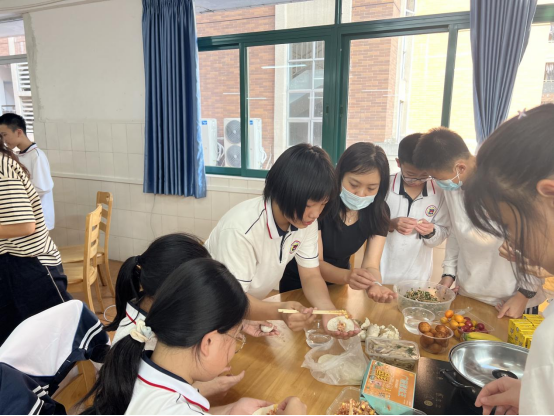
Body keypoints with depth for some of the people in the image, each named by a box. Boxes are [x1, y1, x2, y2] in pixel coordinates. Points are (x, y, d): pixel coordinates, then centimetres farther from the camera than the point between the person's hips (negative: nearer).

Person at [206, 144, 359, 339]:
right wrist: (280, 311, -45)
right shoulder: (241, 228, -34)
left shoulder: (306, 220, -14)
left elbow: (311, 276, -8)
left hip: (255, 304, 4)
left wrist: (329, 310, -28)